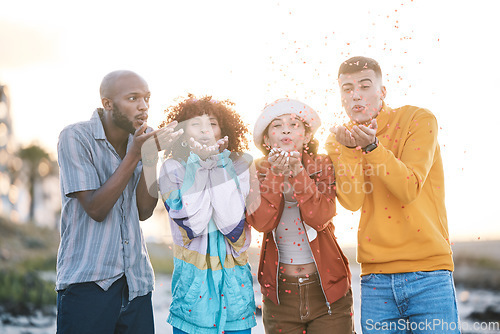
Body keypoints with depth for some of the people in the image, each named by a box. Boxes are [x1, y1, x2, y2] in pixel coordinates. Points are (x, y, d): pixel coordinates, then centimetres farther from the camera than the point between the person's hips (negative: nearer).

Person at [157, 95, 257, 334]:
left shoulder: (237, 166, 0)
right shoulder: (172, 169, -3)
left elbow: (231, 222, -15)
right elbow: (192, 224, -17)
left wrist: (218, 165, -15)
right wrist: (199, 165, -16)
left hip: (234, 280, 1)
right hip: (191, 280, -1)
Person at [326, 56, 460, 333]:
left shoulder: (418, 120, -1)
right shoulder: (339, 141, 8)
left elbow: (408, 190, -12)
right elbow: (352, 201, -7)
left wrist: (371, 146, -22)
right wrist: (349, 148, -20)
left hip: (428, 273, -2)